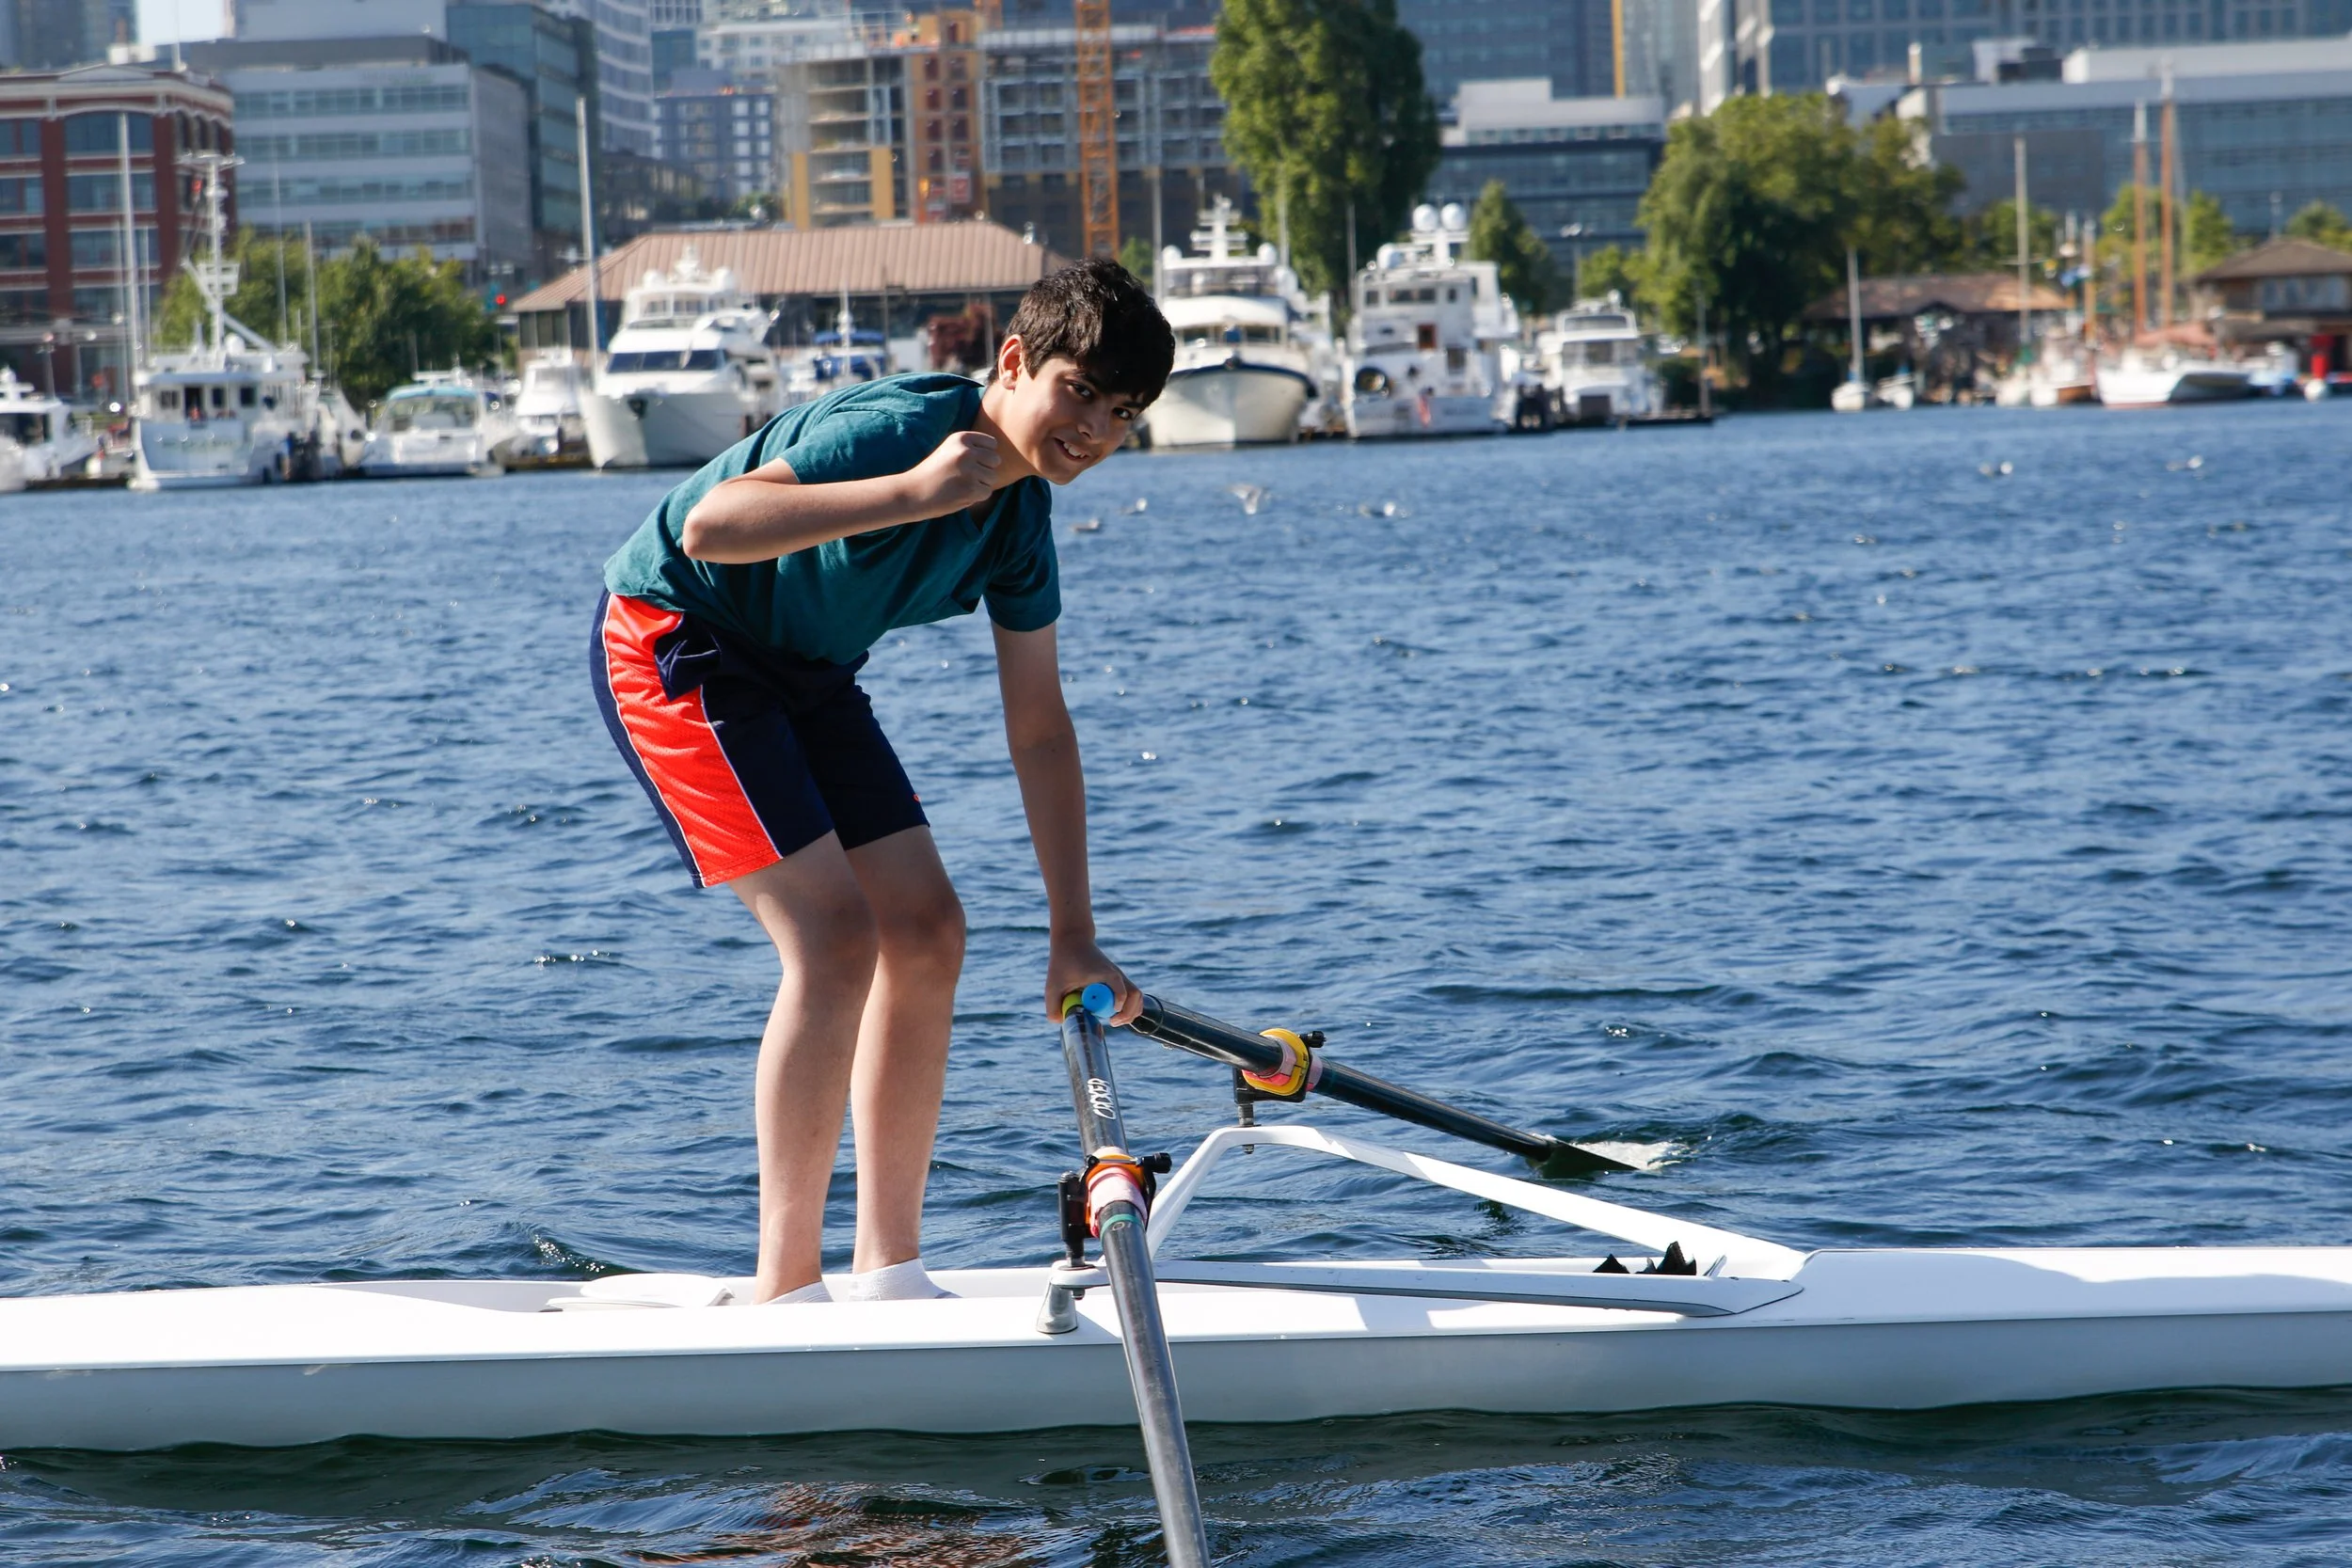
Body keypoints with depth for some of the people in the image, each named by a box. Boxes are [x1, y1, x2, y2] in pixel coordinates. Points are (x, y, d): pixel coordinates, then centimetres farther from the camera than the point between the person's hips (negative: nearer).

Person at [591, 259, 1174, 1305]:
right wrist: (912, 493, -48)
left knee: (927, 932, 3)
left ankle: (887, 1271, 12)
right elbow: (710, 525, -41)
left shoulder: (1022, 515, -2)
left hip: (800, 671, 9)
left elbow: (1038, 730, 3)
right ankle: (784, 1289, -11)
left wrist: (1073, 937, 1)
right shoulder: (894, 428, -28)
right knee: (836, 936, -18)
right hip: (671, 642, -9)